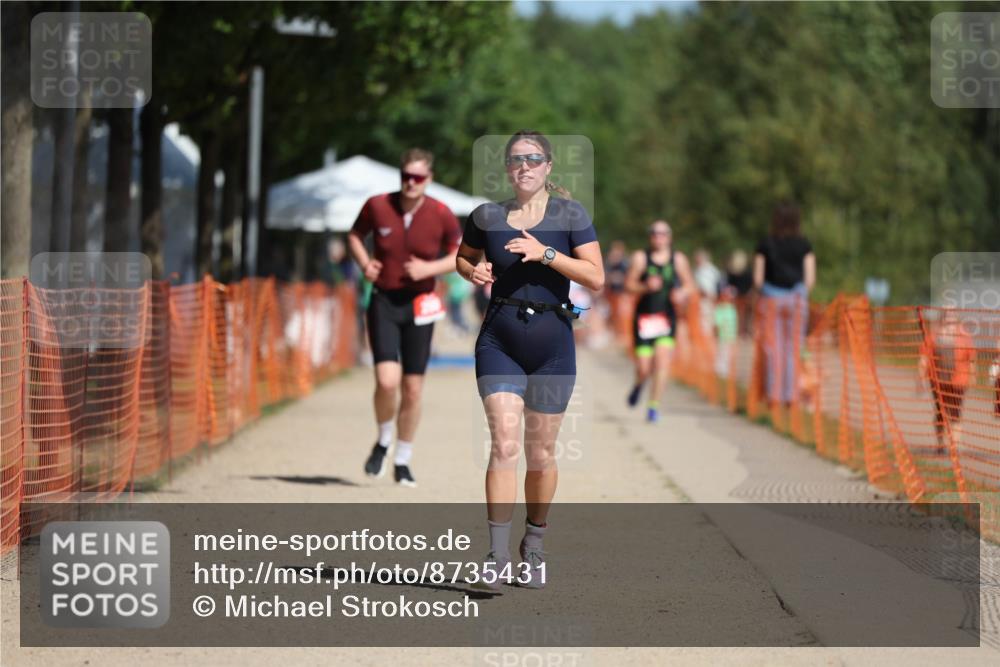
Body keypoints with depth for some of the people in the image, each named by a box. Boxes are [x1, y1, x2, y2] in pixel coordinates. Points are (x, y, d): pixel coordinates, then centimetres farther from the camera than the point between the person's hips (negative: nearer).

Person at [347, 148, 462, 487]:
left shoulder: (441, 215, -6)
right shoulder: (377, 205, -5)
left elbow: (460, 255, 5)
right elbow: (355, 235, 14)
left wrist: (429, 269, -12)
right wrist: (364, 262, -5)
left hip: (419, 305, 1)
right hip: (383, 302, -1)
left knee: (413, 389, 5)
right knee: (387, 381, -17)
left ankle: (403, 460, 22)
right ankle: (383, 443, 12)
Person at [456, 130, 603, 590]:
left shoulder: (569, 215, -1)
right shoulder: (488, 217, 4)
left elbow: (596, 278, -9)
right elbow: (463, 258, 23)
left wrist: (545, 253, -19)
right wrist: (474, 271, 0)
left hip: (552, 344, 0)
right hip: (499, 341, 0)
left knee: (541, 453, 8)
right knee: (504, 443, -13)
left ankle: (533, 547, 26)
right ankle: (497, 557, -15)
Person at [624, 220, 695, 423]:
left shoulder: (678, 259, 5)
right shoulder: (641, 258, 0)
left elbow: (689, 285, 12)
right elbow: (629, 284, 2)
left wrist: (682, 293, -10)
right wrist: (646, 286, -17)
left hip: (667, 317, 1)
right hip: (644, 316, -1)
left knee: (663, 360, -15)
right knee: (643, 367, -2)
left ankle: (653, 405, -6)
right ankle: (639, 384, 35)